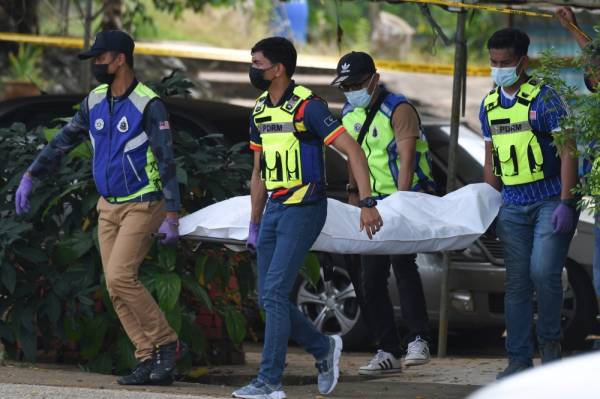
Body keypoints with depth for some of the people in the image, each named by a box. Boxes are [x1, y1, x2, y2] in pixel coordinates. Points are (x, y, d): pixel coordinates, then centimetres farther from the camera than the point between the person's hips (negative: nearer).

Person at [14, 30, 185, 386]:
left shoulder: (148, 105, -15)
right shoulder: (95, 102, 6)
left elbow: (166, 162, -17)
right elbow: (63, 142, 16)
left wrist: (171, 216, -22)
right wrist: (30, 177, 11)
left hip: (143, 206, -7)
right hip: (109, 207, 7)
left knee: (120, 277, -19)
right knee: (117, 289, 0)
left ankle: (167, 343, -6)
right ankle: (149, 361, 3)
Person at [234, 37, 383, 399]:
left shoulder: (307, 107, -13)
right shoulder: (260, 111, 12)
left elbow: (352, 150, -15)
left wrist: (367, 203, -21)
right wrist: (255, 224, 23)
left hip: (304, 209, -8)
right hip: (274, 207, 8)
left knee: (274, 293, -13)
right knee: (269, 298, 6)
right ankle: (323, 349, 25)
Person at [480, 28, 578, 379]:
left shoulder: (544, 98, -9)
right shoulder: (489, 105, 10)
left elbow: (568, 152, -12)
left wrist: (565, 204, -18)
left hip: (551, 200, -5)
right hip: (513, 205, 5)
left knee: (543, 271, -18)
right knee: (517, 283, 3)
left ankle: (551, 341, 4)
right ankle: (519, 359, 8)